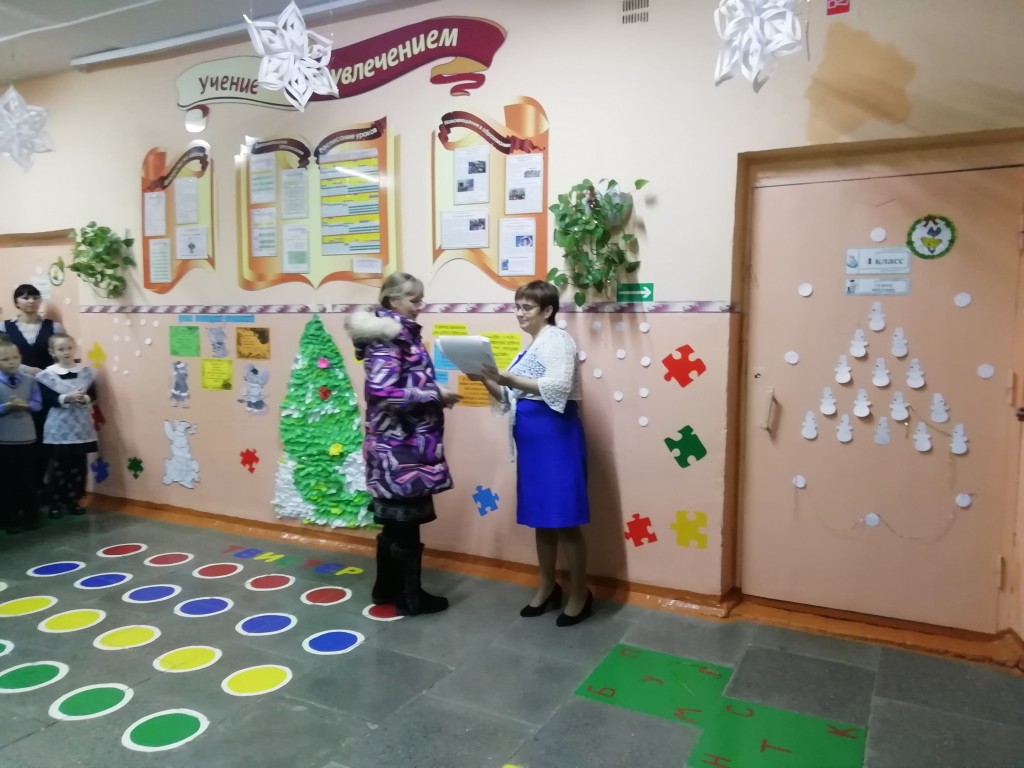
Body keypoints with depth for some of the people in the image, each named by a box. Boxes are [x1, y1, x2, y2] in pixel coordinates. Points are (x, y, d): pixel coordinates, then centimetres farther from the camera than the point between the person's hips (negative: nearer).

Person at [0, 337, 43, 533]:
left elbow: (38, 404, 2)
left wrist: (26, 405, -17)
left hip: (27, 437, 2)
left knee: (28, 479, 11)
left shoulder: (30, 379, -1)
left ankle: (31, 517, 23)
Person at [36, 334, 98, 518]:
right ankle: (56, 502, 17)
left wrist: (85, 398, -20)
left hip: (81, 427, 2)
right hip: (58, 428, -2)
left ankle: (73, 500, 22)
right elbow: (46, 401, -10)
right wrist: (66, 398, -24)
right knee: (58, 466, 6)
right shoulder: (47, 375, -4)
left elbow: (93, 395, 1)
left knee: (78, 466, 9)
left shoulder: (86, 371, 2)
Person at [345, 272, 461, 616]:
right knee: (406, 521, 2)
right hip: (399, 445, -9)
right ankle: (410, 597, 15)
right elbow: (382, 391, -24)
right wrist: (436, 395, -18)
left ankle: (387, 587, 31)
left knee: (395, 519, 18)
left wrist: (436, 391, 5)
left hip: (406, 442, 9)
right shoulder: (387, 337, -15)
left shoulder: (403, 333, 13)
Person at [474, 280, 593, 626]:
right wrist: (488, 380, -2)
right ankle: (547, 588, 27)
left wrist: (508, 378, -28)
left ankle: (580, 594, 12)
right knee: (540, 515, 14)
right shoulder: (530, 347, 17)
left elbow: (558, 387, -24)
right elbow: (511, 397, 15)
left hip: (555, 433, -9)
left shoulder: (557, 339, -9)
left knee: (563, 517, -2)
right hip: (531, 435, 9)